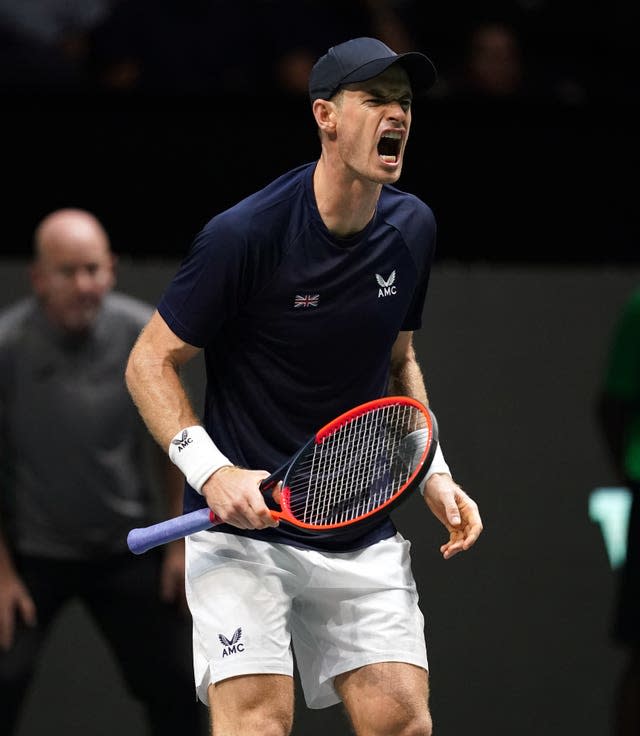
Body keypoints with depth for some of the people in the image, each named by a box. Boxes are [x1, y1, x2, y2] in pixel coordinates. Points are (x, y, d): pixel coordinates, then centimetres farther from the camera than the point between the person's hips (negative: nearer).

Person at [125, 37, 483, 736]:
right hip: (245, 523, -5)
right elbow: (150, 362, -7)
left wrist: (434, 474, 8)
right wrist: (210, 470, -20)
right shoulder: (244, 234, -14)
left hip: (365, 539, 5)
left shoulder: (412, 228, 4)